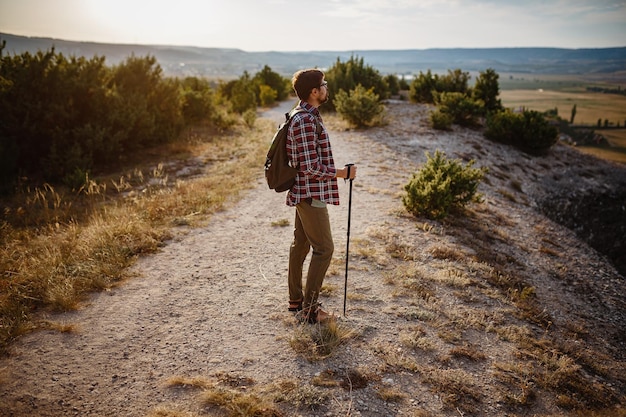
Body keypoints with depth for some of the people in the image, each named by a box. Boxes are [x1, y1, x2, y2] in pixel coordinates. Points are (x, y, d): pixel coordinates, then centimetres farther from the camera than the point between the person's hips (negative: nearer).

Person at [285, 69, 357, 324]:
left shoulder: (304, 116, 13)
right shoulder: (306, 121, -21)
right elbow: (310, 167, -24)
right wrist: (342, 173, -14)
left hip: (303, 193, 11)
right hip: (311, 194, -11)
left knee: (301, 244, 16)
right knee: (324, 248, -3)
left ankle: (296, 300, 30)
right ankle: (308, 310, 6)